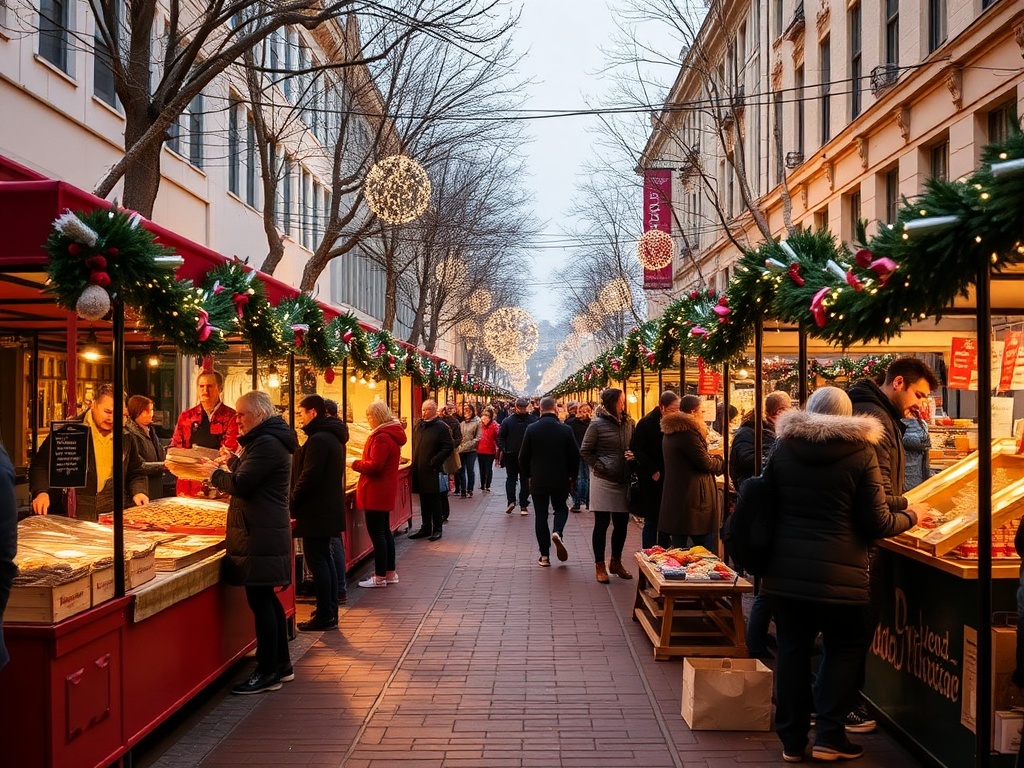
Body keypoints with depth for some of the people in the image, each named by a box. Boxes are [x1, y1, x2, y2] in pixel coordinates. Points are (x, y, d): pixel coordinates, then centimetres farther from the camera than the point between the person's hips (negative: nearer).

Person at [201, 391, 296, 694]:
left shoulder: (267, 444, -16)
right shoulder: (269, 440, 18)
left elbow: (241, 484, -19)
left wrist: (214, 473, -2)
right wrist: (231, 462, 11)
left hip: (261, 536, -11)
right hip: (263, 532, 11)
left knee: (260, 600, -6)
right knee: (266, 599, 15)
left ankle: (268, 672, 0)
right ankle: (281, 664, 23)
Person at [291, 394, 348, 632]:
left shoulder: (318, 439, -19)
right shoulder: (333, 436, 14)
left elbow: (309, 478, -23)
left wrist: (292, 505, -12)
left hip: (316, 511, -10)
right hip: (329, 509, 10)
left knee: (317, 560, -5)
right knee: (325, 558, 15)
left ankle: (325, 616, -2)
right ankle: (330, 612, 21)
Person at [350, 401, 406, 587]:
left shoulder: (382, 437, -20)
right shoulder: (391, 434, 13)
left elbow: (375, 466, -23)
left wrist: (355, 463, -10)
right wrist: (361, 463, 10)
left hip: (376, 492, -11)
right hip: (385, 490, 11)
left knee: (376, 532, -4)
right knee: (384, 531, 16)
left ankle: (380, 577, 1)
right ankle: (390, 573, 23)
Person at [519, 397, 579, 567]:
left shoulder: (531, 429, -7)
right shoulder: (566, 430, -7)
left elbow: (523, 457, -4)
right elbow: (575, 456, -3)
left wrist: (528, 476, 11)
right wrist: (572, 476, 11)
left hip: (538, 480, 0)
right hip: (560, 480, 0)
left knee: (541, 516, 8)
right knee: (561, 508, 22)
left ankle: (544, 556, 7)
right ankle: (557, 532, -8)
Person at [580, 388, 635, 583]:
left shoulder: (627, 423, 7)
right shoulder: (597, 424, -9)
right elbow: (585, 451, -4)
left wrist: (632, 455, -4)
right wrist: (600, 467, -10)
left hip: (623, 481, 5)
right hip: (604, 481, -5)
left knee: (622, 524, 11)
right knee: (601, 524, 2)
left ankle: (616, 563, 27)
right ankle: (600, 566, 11)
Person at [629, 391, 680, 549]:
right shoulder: (646, 423, -7)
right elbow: (637, 451, -10)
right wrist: (653, 471, -16)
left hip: (669, 479, 4)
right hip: (652, 481, -4)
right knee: (652, 521, 1)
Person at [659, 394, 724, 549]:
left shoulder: (671, 431, 14)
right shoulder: (688, 432, -17)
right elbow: (705, 463, -13)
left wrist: (710, 455, 11)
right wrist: (719, 460, 6)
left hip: (674, 495, 10)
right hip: (693, 495, -9)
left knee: (678, 545, 11)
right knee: (703, 547, -1)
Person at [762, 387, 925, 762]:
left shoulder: (783, 448, 3)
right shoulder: (860, 452, -7)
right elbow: (877, 523, -5)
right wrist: (910, 516, 14)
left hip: (785, 571, 3)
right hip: (838, 574, -3)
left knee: (793, 650, 12)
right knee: (844, 648, 15)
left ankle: (792, 739, 18)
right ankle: (828, 737, 13)